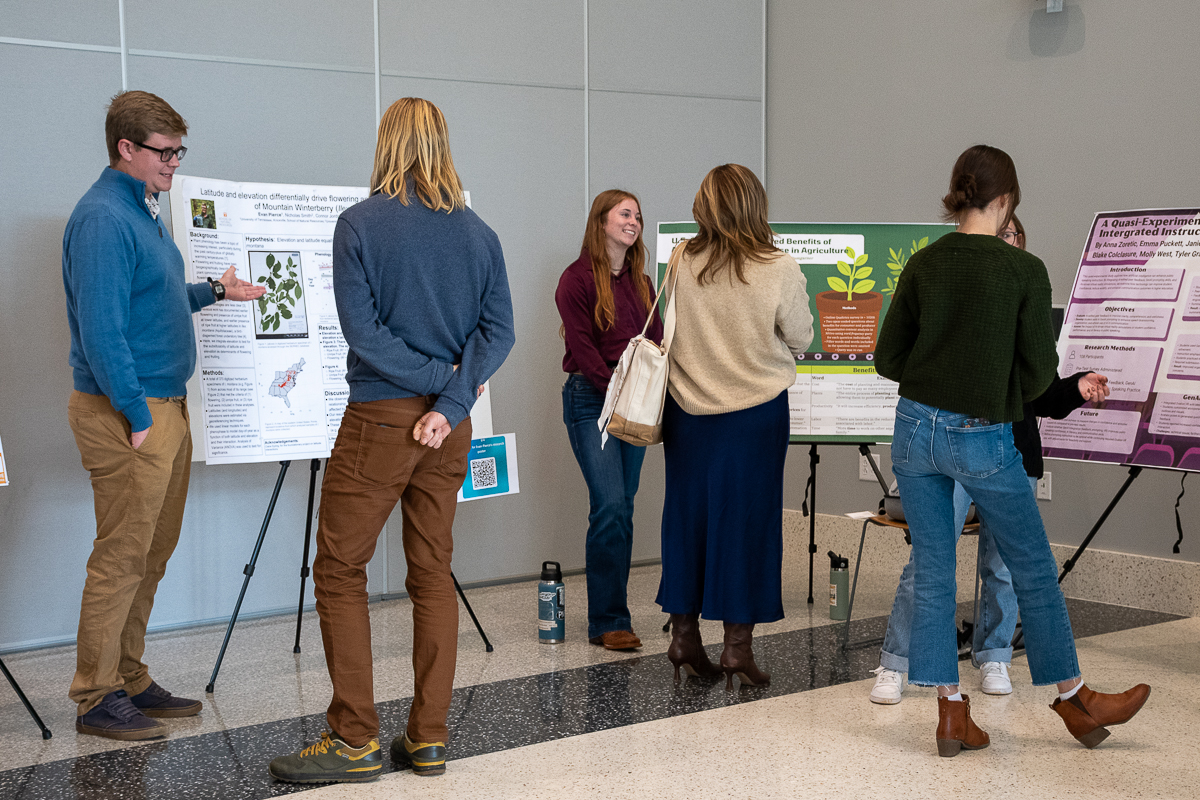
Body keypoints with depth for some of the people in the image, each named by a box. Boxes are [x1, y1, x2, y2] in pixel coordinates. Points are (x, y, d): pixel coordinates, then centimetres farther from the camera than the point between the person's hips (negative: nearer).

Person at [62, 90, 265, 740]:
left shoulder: (142, 209, 16)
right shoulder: (102, 218, -16)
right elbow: (102, 328, -21)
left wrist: (213, 291, 16)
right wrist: (138, 415, -20)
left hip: (166, 407, 10)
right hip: (128, 414, -10)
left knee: (152, 554, 14)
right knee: (121, 558, -4)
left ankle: (131, 681, 24)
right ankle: (97, 699, 6)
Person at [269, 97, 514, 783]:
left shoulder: (361, 225, -7)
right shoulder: (478, 233, 6)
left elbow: (361, 329, -15)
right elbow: (499, 329, -2)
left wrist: (439, 379, -7)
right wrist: (451, 398, -9)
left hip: (379, 418, -5)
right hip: (449, 427, 5)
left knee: (340, 571, 4)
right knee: (434, 572, 10)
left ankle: (356, 740, 4)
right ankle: (429, 739, 14)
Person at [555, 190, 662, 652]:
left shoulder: (641, 283, 17)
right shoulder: (577, 279, -3)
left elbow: (656, 342, 11)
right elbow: (581, 345, -10)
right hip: (591, 401, -6)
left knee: (622, 509, 6)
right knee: (611, 505, -13)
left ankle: (610, 615, 13)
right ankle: (607, 621, -7)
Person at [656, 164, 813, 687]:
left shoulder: (680, 263, -6)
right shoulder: (779, 270, -13)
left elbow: (673, 331, 7)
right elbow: (801, 340, -2)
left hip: (688, 409, 3)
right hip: (755, 412, -3)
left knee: (687, 515, 12)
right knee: (746, 520, 5)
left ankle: (684, 636, 20)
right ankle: (737, 645, 7)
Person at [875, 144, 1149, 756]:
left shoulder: (922, 265, 0)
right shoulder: (1024, 270, -10)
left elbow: (888, 359, 4)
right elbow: (1039, 370, -6)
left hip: (916, 430, 3)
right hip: (984, 440, -3)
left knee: (932, 571, 10)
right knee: (1033, 569, 13)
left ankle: (951, 711, 13)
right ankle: (1074, 699, 29)